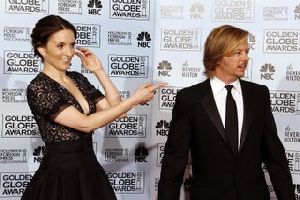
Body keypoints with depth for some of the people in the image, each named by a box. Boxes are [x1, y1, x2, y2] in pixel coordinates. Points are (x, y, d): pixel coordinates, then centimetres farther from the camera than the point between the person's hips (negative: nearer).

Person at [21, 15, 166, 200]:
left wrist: (99, 71, -1)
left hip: (90, 170, 7)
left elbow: (115, 109, 1)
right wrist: (135, 99, -21)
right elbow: (86, 123, -22)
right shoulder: (38, 88, -15)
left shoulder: (78, 79, 7)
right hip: (60, 176, -7)